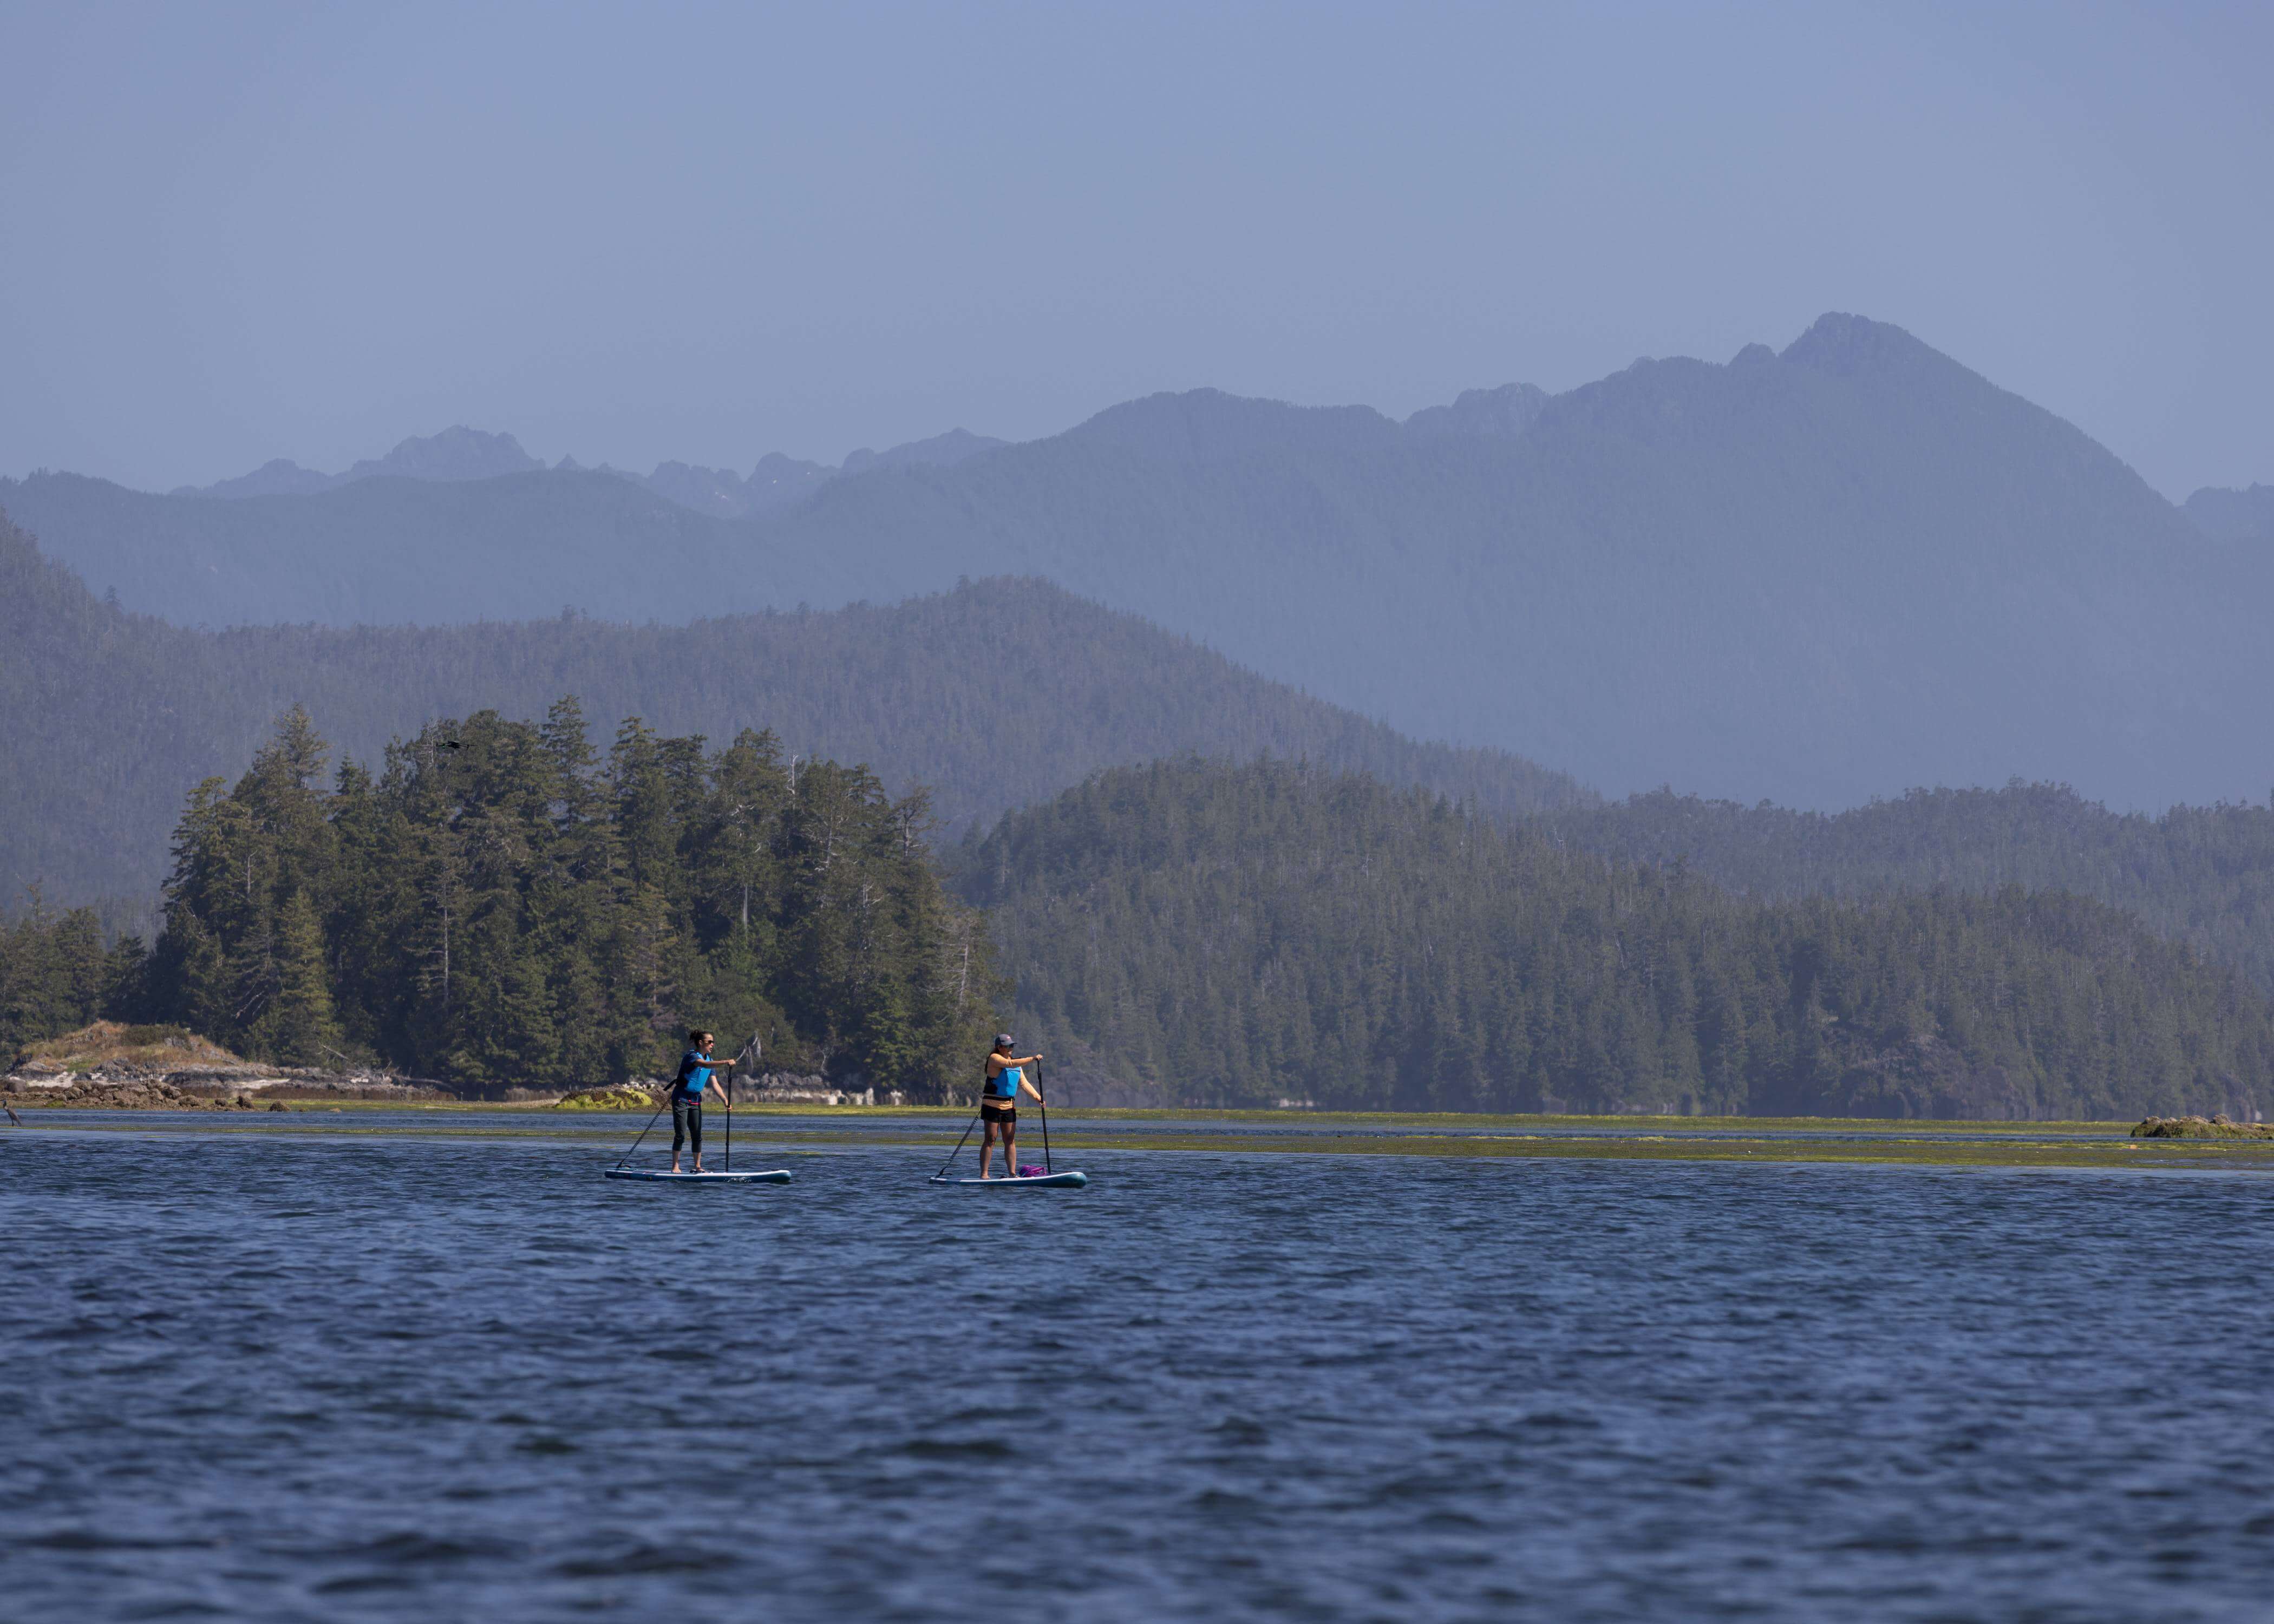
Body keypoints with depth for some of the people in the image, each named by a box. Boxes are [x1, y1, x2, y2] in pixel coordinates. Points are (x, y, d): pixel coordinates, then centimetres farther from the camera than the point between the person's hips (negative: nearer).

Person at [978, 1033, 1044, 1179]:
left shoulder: (1016, 1062, 15)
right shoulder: (994, 1059, -8)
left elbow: (1024, 1084, 12)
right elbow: (1010, 1064, -25)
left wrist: (1038, 1097, -2)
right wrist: (1032, 1059, -23)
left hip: (1009, 1106, 7)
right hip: (992, 1105, -7)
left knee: (1010, 1141, 4)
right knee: (990, 1140, -7)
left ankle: (1013, 1173, 5)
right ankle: (983, 1175, -7)